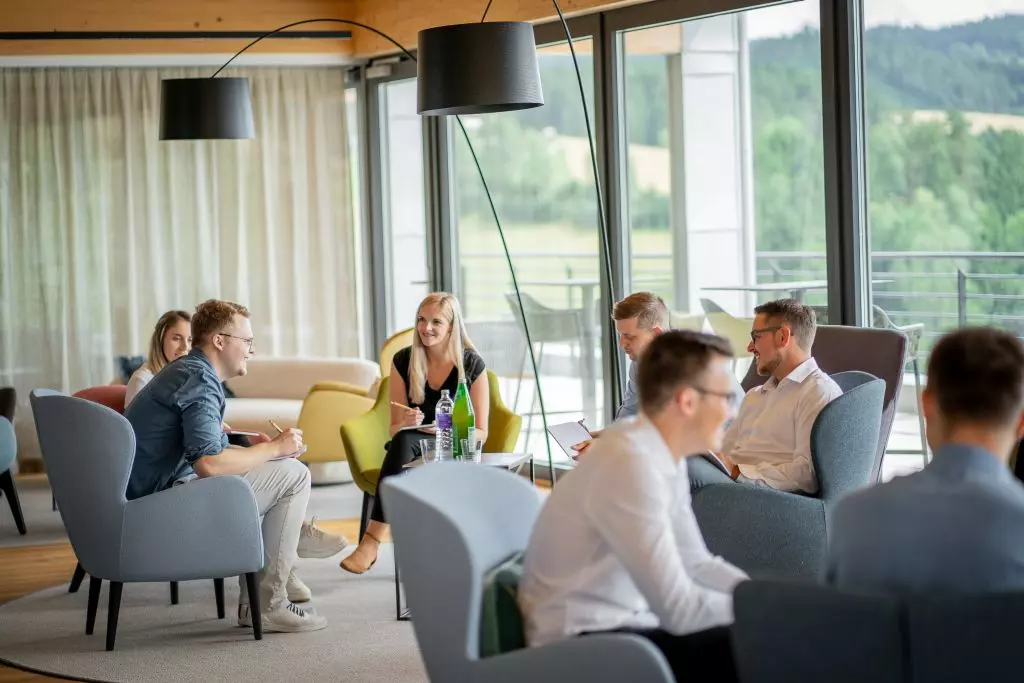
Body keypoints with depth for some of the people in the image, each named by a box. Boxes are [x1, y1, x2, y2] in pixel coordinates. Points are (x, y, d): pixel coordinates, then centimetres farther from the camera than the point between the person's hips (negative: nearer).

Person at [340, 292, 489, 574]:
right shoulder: (403, 361, 2)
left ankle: (371, 541, -41)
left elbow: (480, 432, 0)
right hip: (411, 448, 2)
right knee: (403, 440, -37)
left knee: (406, 441, -36)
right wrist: (406, 422, -20)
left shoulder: (472, 365, -3)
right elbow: (395, 429, 5)